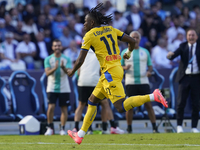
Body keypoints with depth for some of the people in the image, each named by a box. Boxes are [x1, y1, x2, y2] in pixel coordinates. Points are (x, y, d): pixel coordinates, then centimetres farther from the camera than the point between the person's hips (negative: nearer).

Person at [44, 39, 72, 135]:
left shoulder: (67, 59, 2)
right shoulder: (48, 59, 2)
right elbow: (47, 73, -10)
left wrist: (63, 68, -30)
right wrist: (55, 68, -29)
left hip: (64, 89, 1)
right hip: (52, 88, -1)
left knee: (64, 108, 1)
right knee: (51, 107, -11)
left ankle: (62, 129, 10)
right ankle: (50, 128, 3)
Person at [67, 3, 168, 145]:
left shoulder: (89, 36, -6)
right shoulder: (111, 29, 13)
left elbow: (80, 61, -7)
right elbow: (132, 41, 13)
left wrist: (72, 71, 13)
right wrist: (129, 53, 34)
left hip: (110, 73, -9)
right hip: (117, 68, 9)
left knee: (121, 107, -14)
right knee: (92, 101, 16)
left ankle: (152, 96, -23)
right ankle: (80, 135, 20)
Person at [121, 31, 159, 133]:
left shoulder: (145, 52, 11)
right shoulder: (125, 52, 8)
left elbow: (150, 66, 13)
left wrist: (149, 71, -9)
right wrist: (125, 68, -13)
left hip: (143, 82, 1)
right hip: (130, 83, -1)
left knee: (148, 105, -4)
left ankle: (154, 128, -2)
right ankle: (129, 128, 7)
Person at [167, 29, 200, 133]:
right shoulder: (183, 46, 6)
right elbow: (174, 54, -9)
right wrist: (170, 55, -31)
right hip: (185, 77, 0)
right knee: (181, 102, -4)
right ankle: (179, 126, 5)